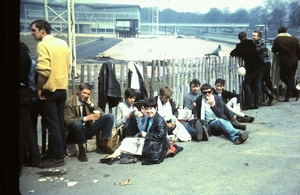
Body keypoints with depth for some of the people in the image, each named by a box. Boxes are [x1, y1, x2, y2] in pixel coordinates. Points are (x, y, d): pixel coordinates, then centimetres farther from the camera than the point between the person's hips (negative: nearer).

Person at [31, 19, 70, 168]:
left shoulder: (43, 45, -14)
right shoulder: (63, 43, 9)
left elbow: (44, 70, -22)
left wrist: (39, 88, -12)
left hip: (50, 89, -8)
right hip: (62, 88, 8)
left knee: (52, 124, -2)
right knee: (59, 122, 14)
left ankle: (57, 157, 3)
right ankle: (58, 152, 23)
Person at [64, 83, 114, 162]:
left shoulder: (90, 100, 7)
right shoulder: (70, 102, -10)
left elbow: (102, 114, 1)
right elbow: (68, 120, -19)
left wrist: (90, 103, -10)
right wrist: (86, 118, -28)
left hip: (89, 128, 5)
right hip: (78, 130, -5)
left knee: (109, 116, -10)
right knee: (77, 123, -41)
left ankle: (103, 145, -6)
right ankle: (81, 150, -20)